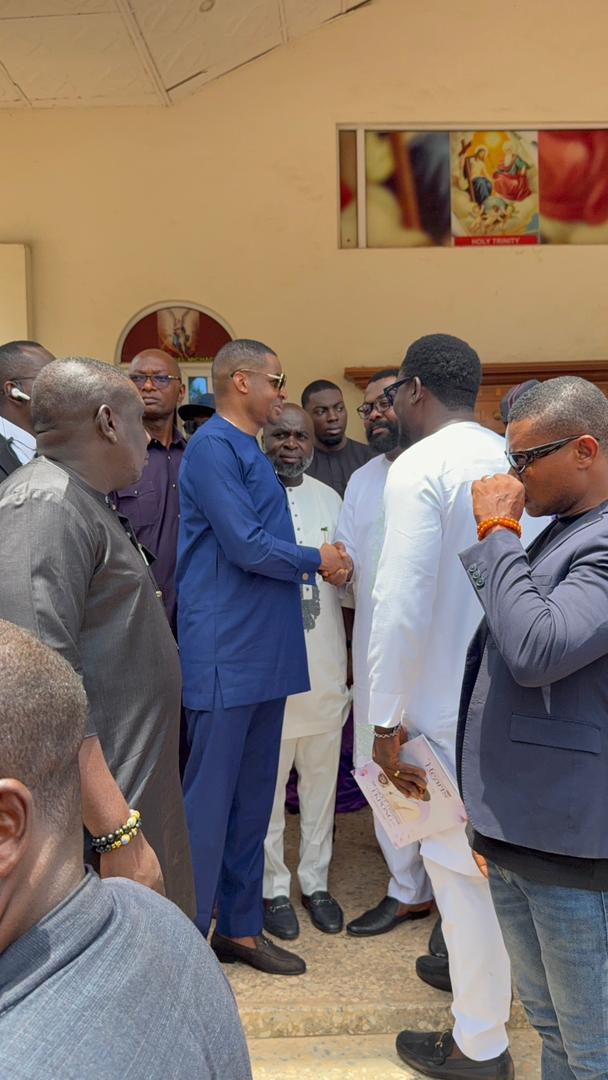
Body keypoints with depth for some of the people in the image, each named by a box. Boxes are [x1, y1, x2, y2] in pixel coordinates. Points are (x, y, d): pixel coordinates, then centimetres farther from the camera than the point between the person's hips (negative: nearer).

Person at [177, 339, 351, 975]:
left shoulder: (250, 452, 18)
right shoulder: (213, 446, -11)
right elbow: (246, 545, -18)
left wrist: (317, 567, 5)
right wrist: (316, 561, -4)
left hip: (265, 653, 9)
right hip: (225, 654, -9)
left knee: (252, 800, 15)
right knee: (208, 800, 1)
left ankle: (240, 928, 28)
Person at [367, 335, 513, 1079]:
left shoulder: (420, 467, -14)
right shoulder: (513, 459, 6)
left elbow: (401, 602, -20)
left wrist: (386, 718, -12)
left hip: (453, 702, -7)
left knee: (460, 865, 7)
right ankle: (490, 980, 42)